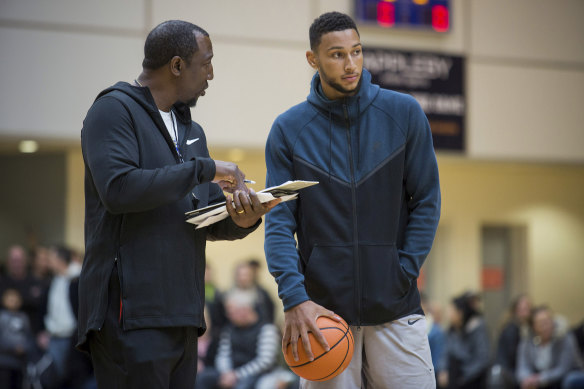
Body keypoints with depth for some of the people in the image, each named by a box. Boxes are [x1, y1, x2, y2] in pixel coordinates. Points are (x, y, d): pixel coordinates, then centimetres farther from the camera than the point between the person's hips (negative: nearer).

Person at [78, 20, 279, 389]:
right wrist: (204, 169, -14)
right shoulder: (114, 110, -4)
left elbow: (211, 223, 19)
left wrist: (242, 219, -6)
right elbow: (118, 188, -21)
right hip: (132, 313, -8)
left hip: (182, 314, 8)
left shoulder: (191, 131, 22)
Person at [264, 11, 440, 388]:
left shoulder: (404, 113, 2)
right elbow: (279, 222, -2)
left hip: (396, 309, 1)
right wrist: (294, 298, -15)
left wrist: (405, 271, -5)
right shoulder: (288, 129, 1)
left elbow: (427, 201, 5)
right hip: (323, 309, 0)